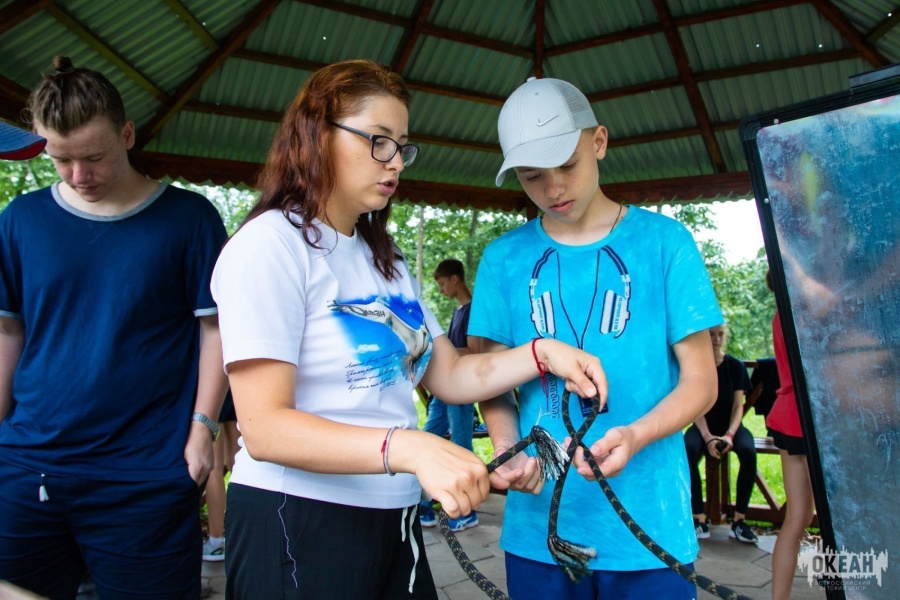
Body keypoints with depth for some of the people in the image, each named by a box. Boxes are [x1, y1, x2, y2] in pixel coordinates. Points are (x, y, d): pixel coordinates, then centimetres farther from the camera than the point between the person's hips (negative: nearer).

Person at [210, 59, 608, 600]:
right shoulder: (271, 244, -13)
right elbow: (264, 427, -21)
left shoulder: (386, 260, 13)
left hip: (395, 521, 7)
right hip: (298, 522, -7)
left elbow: (449, 376, 9)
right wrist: (408, 448, -33)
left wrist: (542, 354, -6)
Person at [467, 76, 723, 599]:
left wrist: (635, 436, -19)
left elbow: (700, 380, -1)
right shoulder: (505, 258, 3)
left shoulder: (664, 241, -3)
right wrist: (506, 448, -13)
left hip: (647, 525, -1)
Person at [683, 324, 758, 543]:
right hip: (703, 425, -1)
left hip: (730, 425, 1)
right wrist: (708, 438, -22)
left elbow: (738, 405, -4)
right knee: (687, 450, -34)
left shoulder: (736, 366, 0)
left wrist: (729, 435, -21)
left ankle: (739, 519, -21)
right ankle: (699, 519, -27)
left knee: (748, 451, -32)